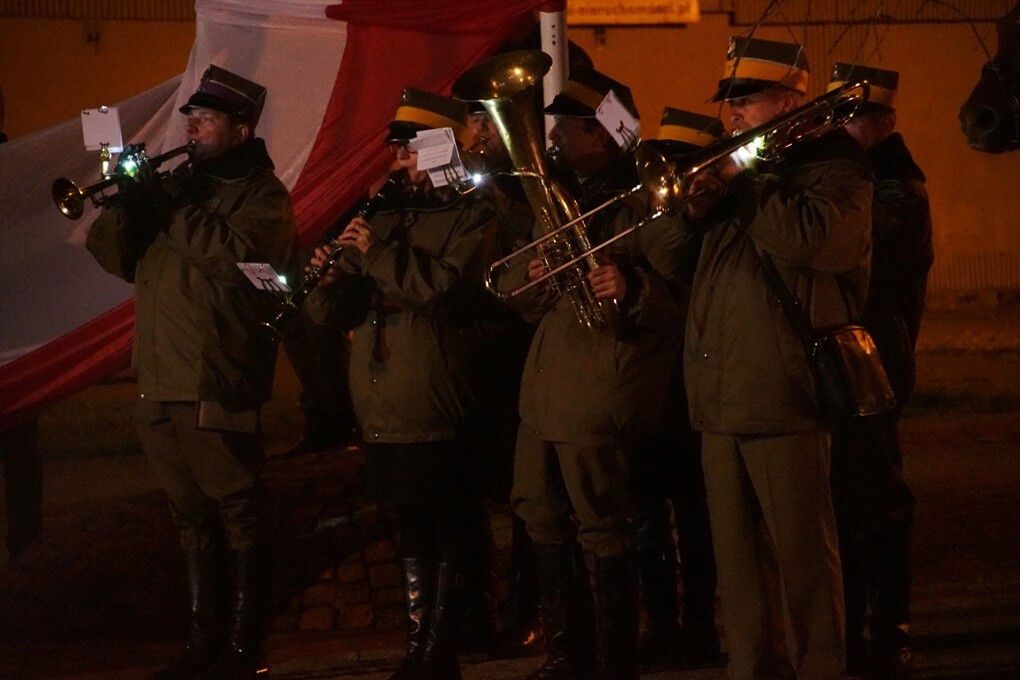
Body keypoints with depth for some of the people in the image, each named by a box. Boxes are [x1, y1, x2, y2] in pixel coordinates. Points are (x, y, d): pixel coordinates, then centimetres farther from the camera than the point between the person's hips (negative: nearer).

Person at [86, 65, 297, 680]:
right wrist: (127, 201, -3)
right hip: (160, 383, 7)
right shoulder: (180, 183, 19)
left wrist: (170, 209, -16)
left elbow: (240, 253, -20)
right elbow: (115, 256, 15)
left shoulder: (260, 192, 0)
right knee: (193, 517, 12)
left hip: (217, 388, -7)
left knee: (239, 516, -4)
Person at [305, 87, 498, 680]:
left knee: (448, 532, -3)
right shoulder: (385, 216, 18)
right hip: (385, 411, 7)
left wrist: (380, 254, -16)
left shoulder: (473, 215, 0)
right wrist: (332, 280, -8)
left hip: (440, 414, -6)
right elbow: (333, 310, 14)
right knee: (412, 528, 12)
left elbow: (453, 287, -19)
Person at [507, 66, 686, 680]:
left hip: (601, 392, -9)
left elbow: (678, 296, -14)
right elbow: (528, 306, 21)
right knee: (544, 519, 14)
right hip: (546, 391, 9)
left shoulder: (639, 201, -8)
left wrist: (633, 287, -33)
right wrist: (536, 283, -1)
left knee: (604, 531, -6)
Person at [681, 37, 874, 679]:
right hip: (720, 396, 8)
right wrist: (697, 203, 2)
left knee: (803, 553, -5)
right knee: (736, 554, 11)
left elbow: (812, 240, -23)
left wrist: (743, 186, -13)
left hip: (783, 395, -8)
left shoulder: (834, 172, -3)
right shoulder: (740, 170, 20)